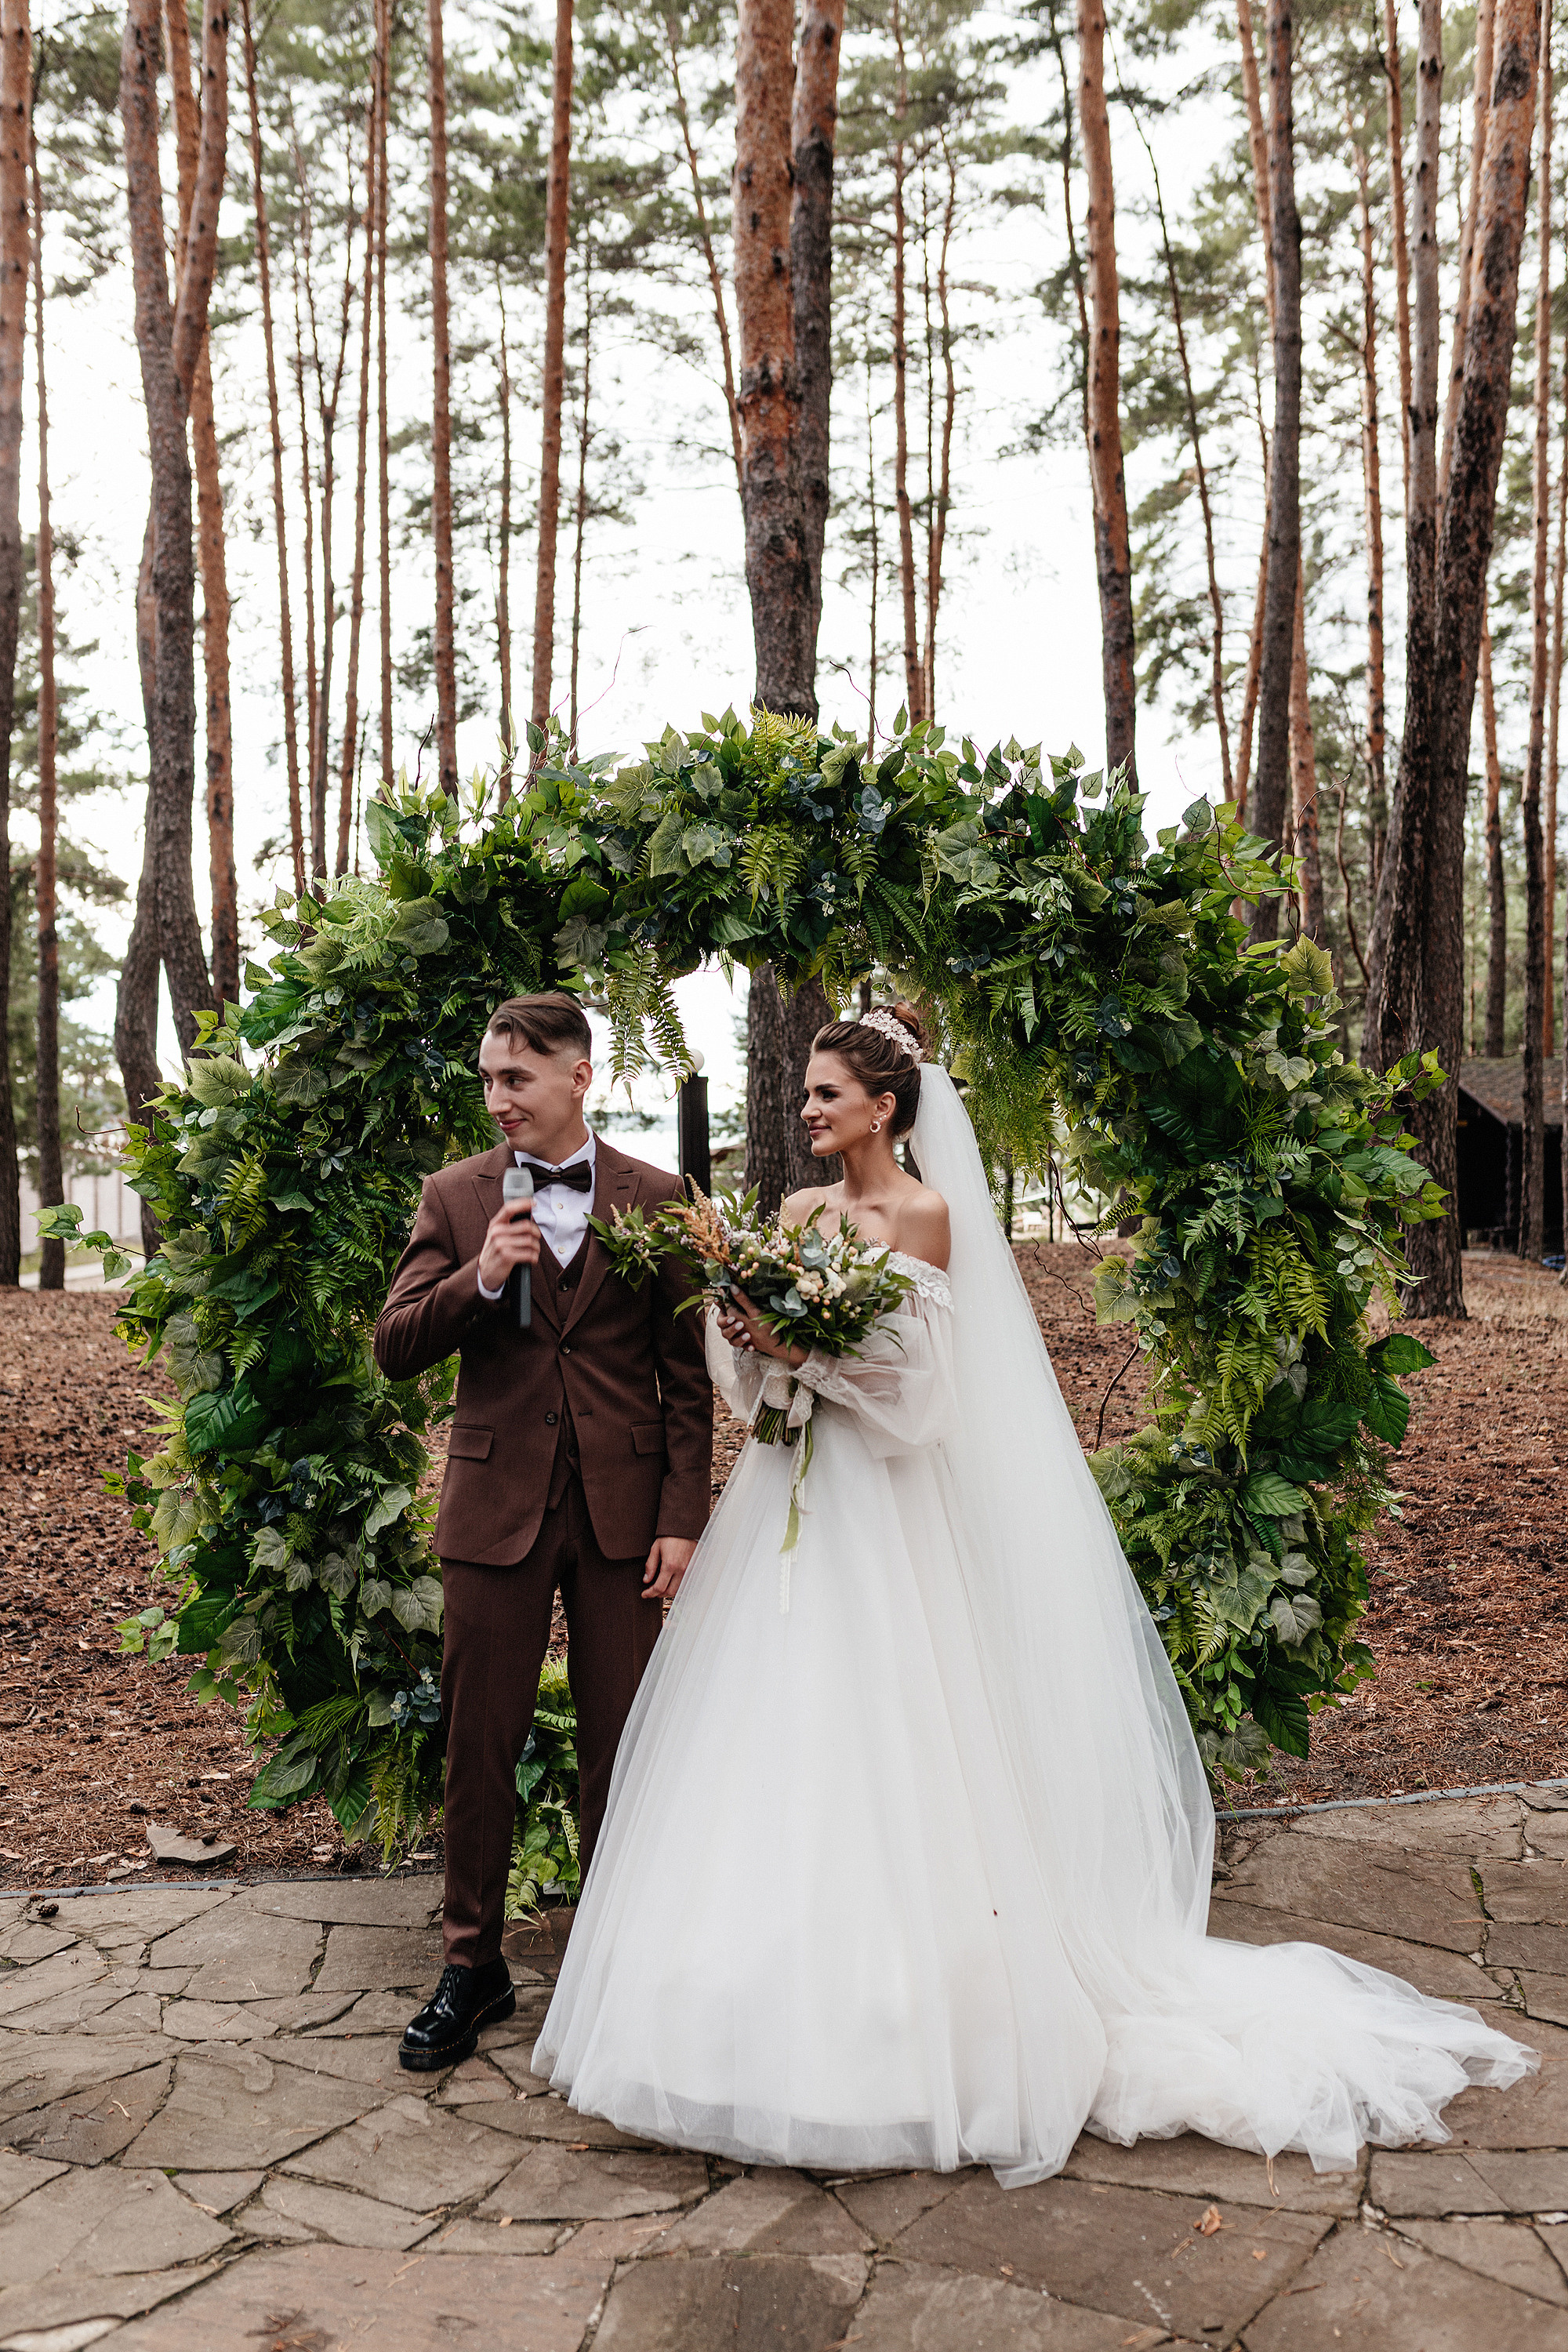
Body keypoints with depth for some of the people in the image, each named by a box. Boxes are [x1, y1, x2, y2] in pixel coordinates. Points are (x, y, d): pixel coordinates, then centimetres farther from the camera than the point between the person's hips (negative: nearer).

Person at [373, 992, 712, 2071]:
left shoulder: (656, 1197, 1)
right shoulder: (456, 1196, 3)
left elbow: (687, 1371, 2)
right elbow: (394, 1349, 0)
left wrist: (683, 1518, -4)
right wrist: (477, 1279, -18)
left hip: (623, 1509, 0)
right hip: (497, 1505, 1)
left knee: (621, 1743, 9)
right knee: (480, 1746, 7)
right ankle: (474, 1965, 23)